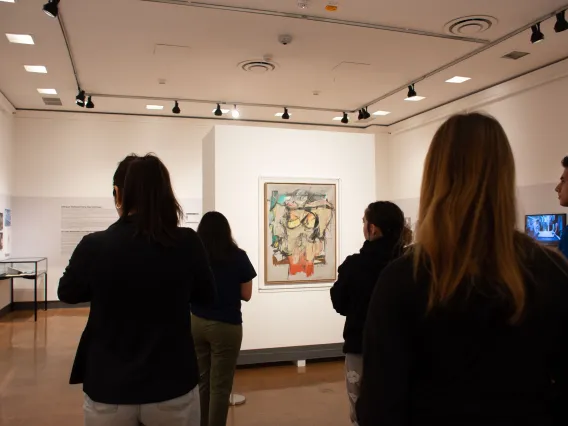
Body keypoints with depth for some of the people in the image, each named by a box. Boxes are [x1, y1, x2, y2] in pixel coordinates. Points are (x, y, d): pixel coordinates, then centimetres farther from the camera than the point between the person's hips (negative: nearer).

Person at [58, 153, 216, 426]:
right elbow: (207, 297, 3)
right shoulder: (187, 243, -14)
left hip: (109, 390, 1)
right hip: (174, 387, 0)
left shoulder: (94, 246, -14)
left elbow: (67, 294, 6)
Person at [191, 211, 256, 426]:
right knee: (220, 385, 6)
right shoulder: (238, 256, -8)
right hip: (226, 326, -3)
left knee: (200, 381, 15)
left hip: (195, 323, 3)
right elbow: (246, 294, -3)